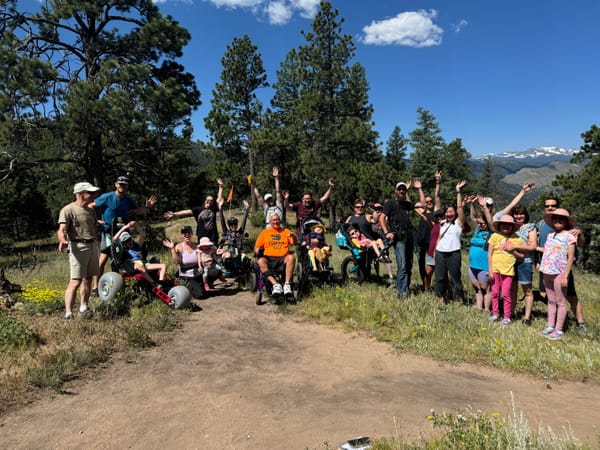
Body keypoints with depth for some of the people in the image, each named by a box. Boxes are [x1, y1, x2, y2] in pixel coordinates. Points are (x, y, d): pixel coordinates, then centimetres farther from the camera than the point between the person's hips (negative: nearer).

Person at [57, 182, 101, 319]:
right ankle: (68, 313, -12)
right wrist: (62, 240, -41)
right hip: (78, 247, -8)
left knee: (88, 279, 12)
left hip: (93, 246, 8)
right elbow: (62, 229, -21)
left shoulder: (90, 210, 16)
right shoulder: (68, 210, -10)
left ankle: (83, 308, 23)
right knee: (75, 281, -13)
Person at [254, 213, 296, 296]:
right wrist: (257, 250, -8)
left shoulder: (286, 231, 22)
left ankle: (287, 284, -33)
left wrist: (293, 237, -13)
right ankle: (275, 284, -36)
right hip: (269, 258, 0)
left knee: (291, 257, -33)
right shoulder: (265, 232, 21)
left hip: (283, 258, 0)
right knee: (260, 261, -33)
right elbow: (256, 246, 16)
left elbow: (294, 244, 10)